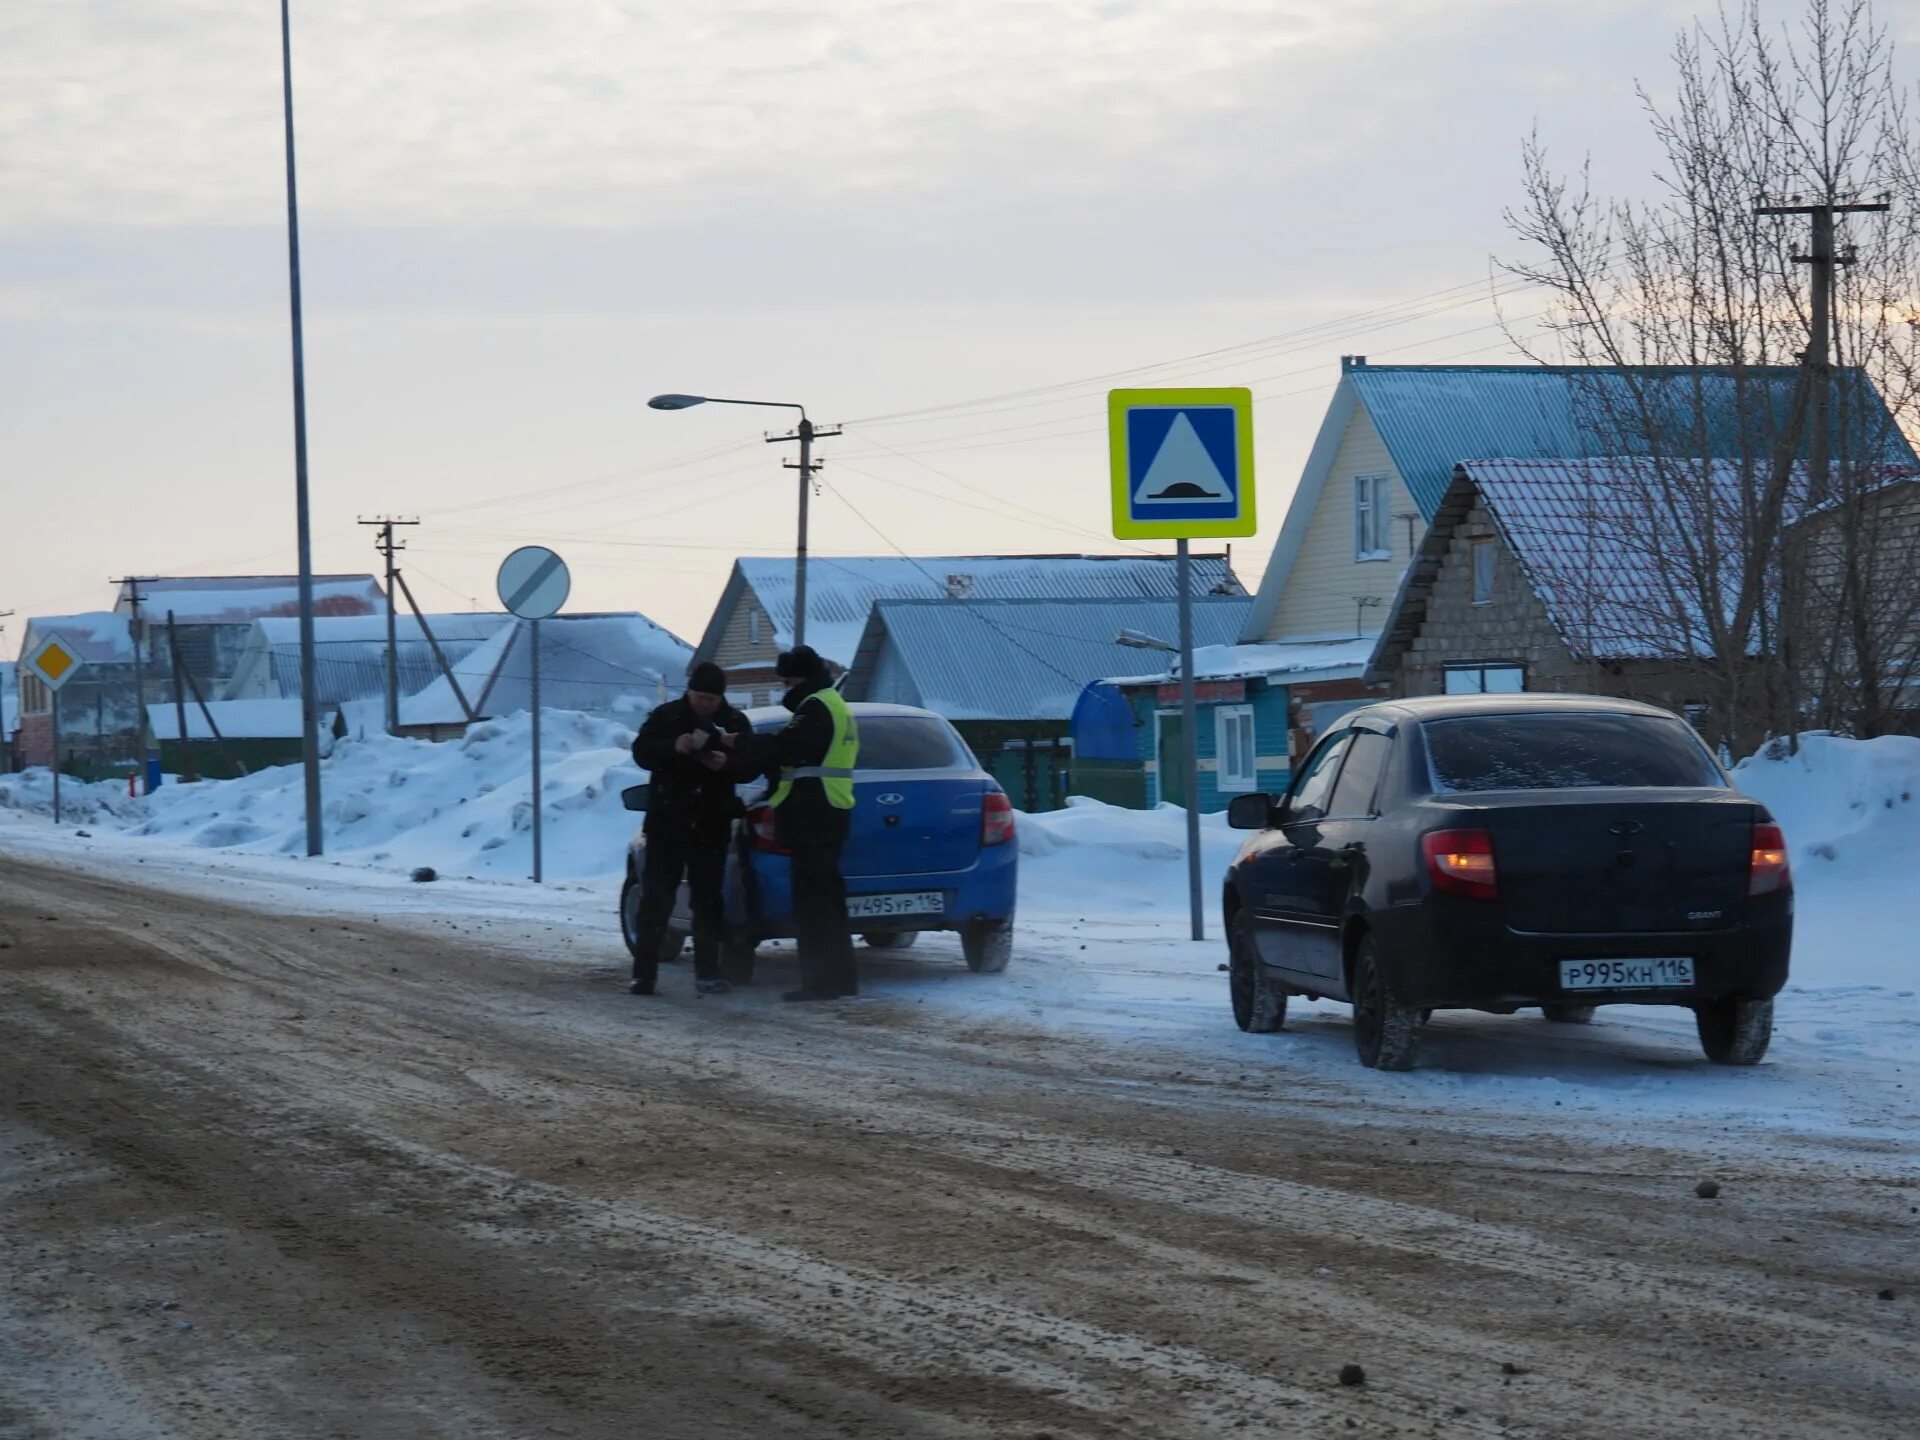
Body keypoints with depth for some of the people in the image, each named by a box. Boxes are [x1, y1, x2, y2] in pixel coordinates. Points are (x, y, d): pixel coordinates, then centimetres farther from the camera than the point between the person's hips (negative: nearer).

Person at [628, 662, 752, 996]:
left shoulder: (735, 723, 3)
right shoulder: (667, 716, 0)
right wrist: (673, 747, -24)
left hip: (711, 826, 2)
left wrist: (727, 763, -20)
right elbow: (641, 752, -6)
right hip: (667, 822, -2)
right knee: (655, 898, -5)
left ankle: (707, 972, 11)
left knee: (709, 899, 5)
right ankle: (644, 972, -4)